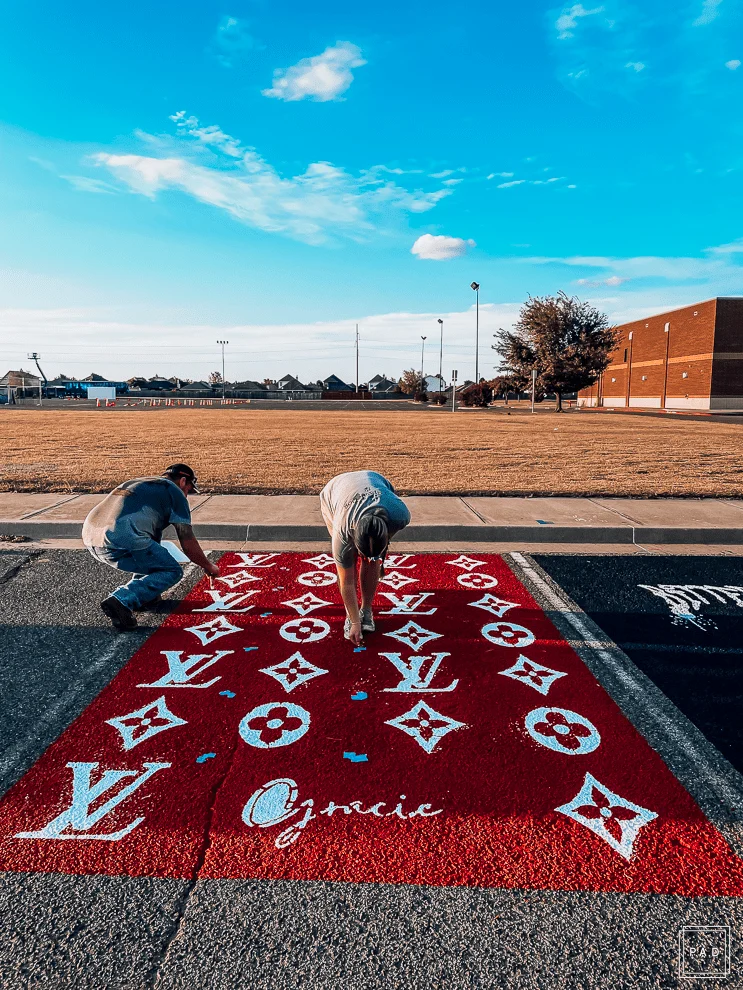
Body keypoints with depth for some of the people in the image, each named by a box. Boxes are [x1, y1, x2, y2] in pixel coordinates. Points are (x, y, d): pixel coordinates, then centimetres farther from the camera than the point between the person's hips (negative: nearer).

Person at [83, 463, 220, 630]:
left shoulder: (137, 483, 33)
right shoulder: (175, 492, 11)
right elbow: (188, 544, 9)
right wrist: (208, 566, 26)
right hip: (119, 540, -8)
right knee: (173, 572, 5)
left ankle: (146, 593, 23)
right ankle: (122, 600, -14)